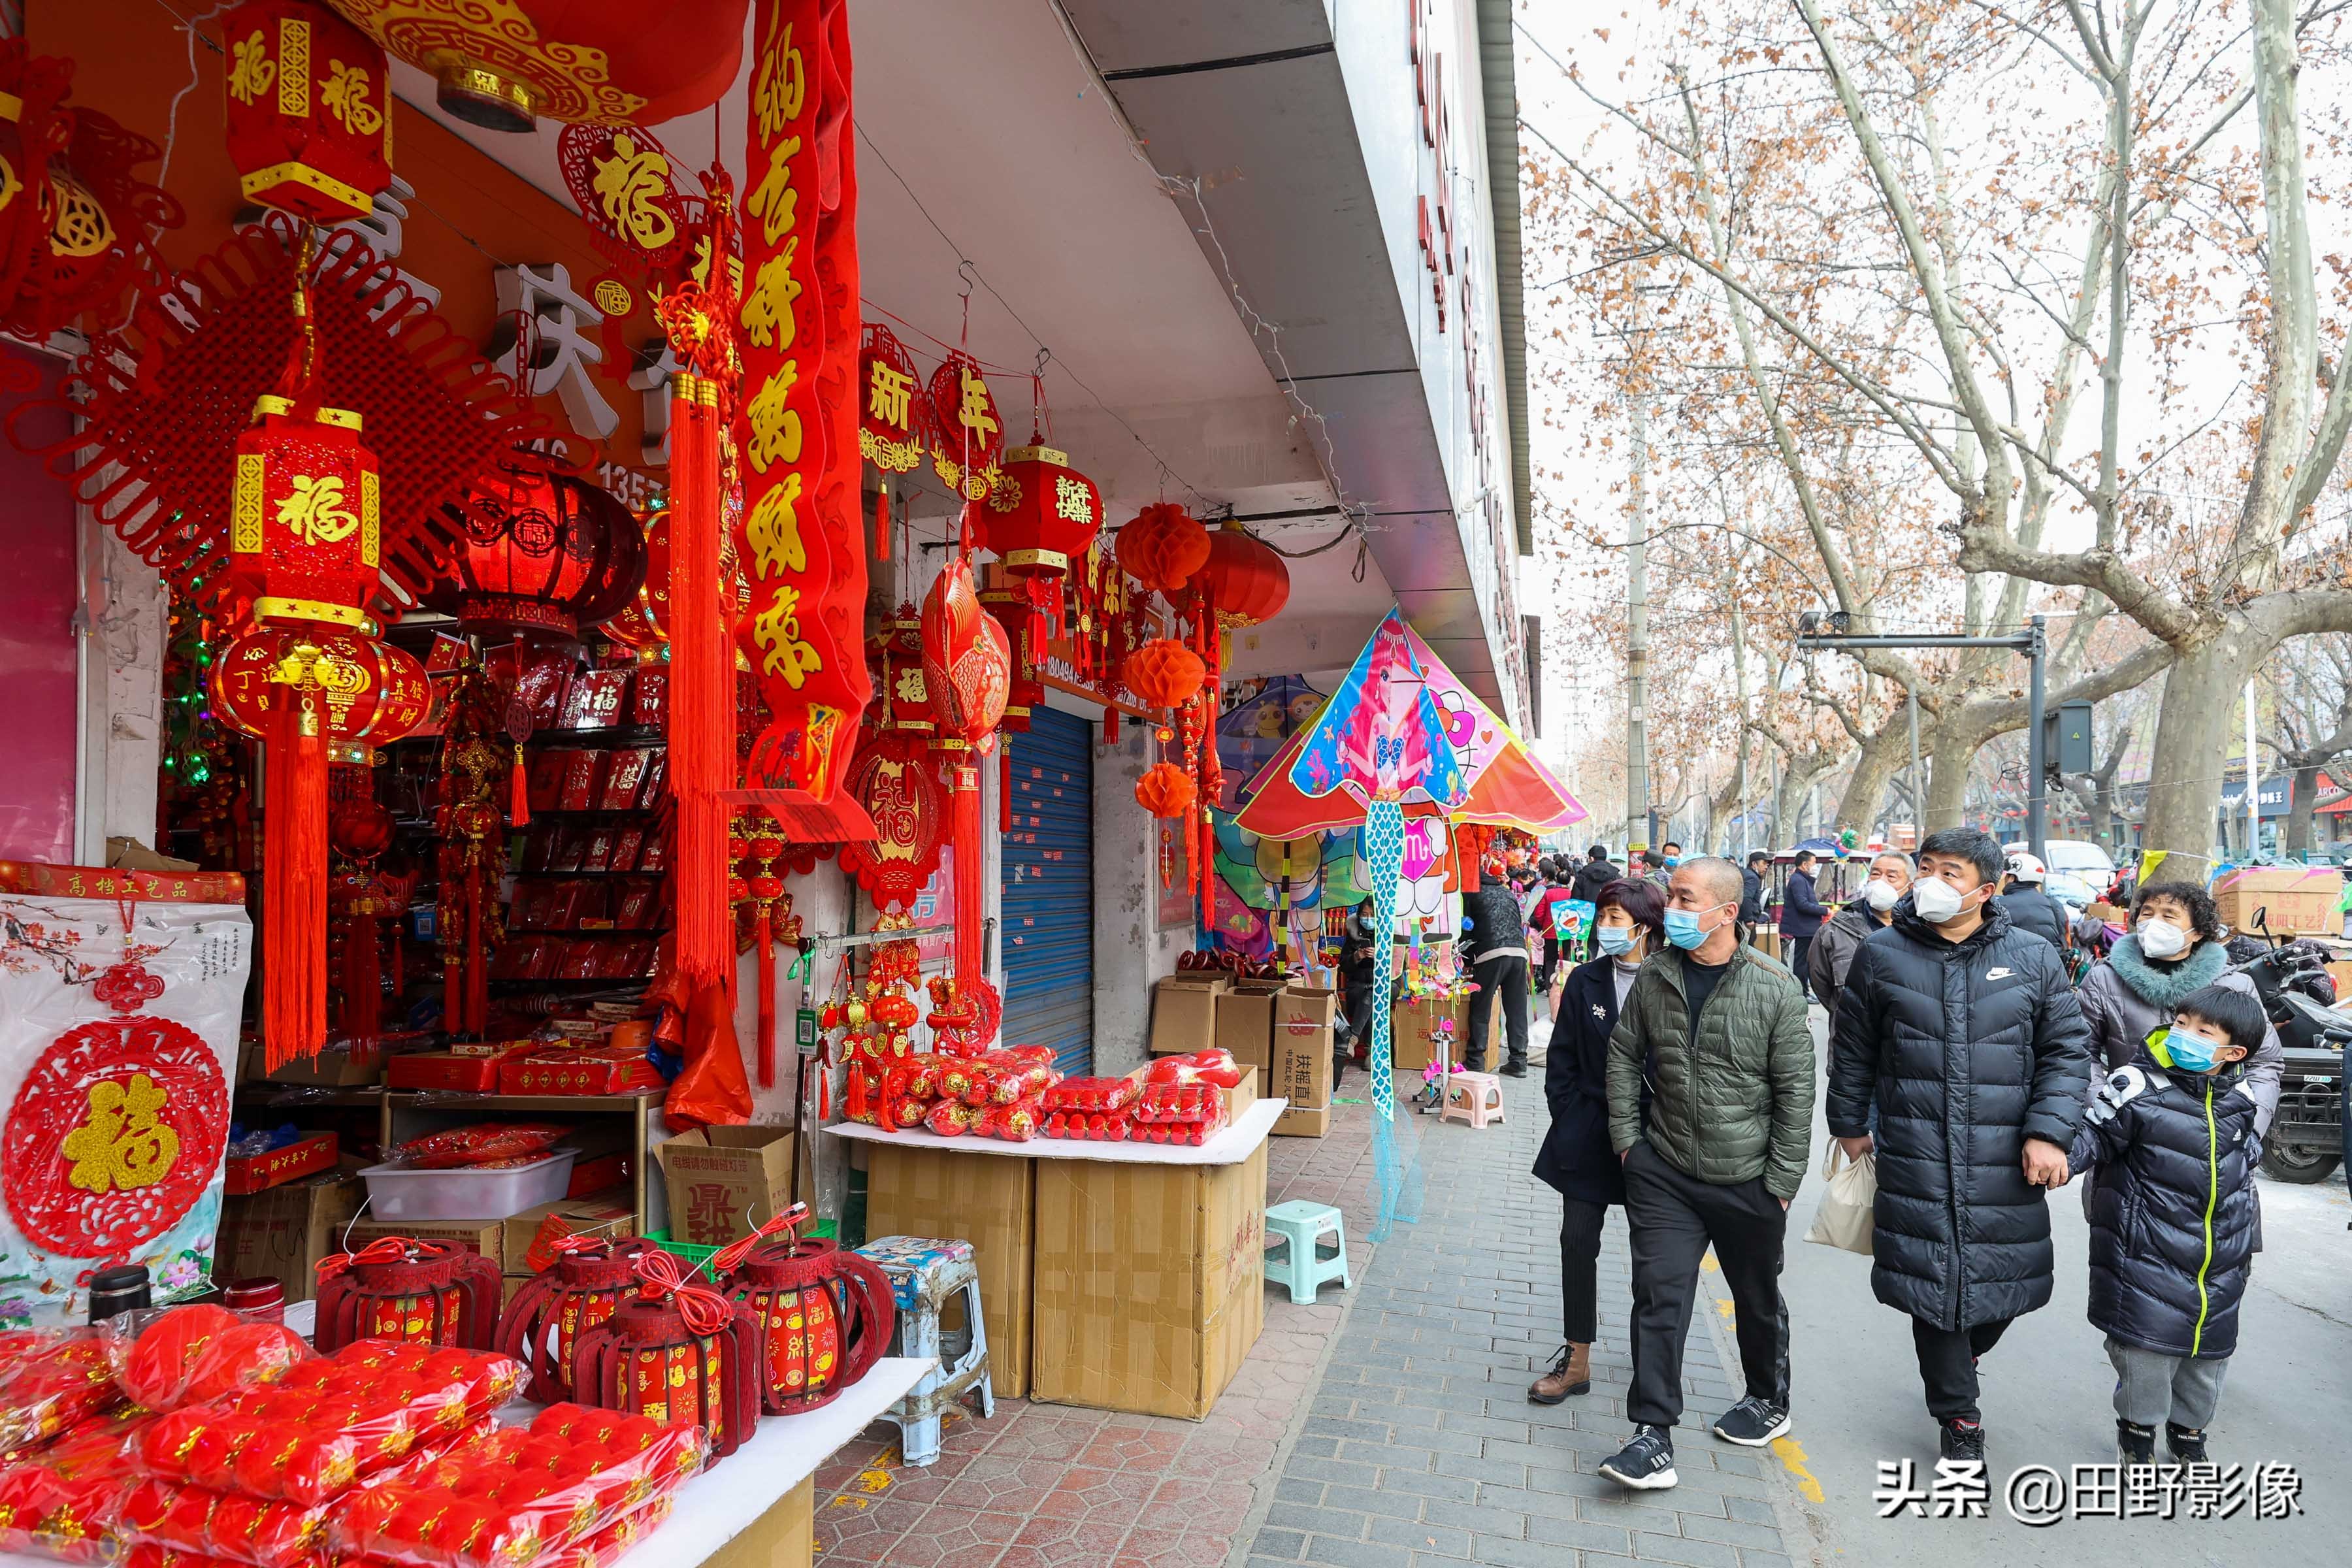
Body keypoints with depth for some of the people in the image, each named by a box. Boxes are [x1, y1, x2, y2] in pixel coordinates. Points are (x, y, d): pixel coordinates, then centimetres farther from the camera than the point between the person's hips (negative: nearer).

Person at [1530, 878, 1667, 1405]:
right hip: (1589, 1134, 2)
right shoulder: (1585, 981, 0)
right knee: (1578, 1240, 2)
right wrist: (1569, 1119, 0)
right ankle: (1577, 1360, 15)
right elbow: (1561, 1059, 5)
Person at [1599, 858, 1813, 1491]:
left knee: (1758, 1298, 19)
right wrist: (1626, 1137, 4)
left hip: (1749, 1179, -2)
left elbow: (1795, 1090, -9)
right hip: (1664, 1172, 2)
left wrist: (1782, 1181, -8)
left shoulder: (1774, 988, -13)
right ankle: (1654, 1437, 3)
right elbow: (1624, 1057, 9)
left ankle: (1769, 1401, 43)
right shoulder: (1652, 980, -3)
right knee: (1659, 1296, -3)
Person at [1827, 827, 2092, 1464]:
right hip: (1916, 1156, -1)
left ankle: (1964, 1354, 43)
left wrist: (2049, 1132, -6)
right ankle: (1959, 1417, 21)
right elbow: (1852, 1049, 10)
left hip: (2006, 1163, 1)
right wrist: (1849, 1126, 14)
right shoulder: (1882, 955, 1)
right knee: (1933, 1279, 1)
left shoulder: (2033, 958, 2)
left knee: (2010, 1277, 9)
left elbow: (2067, 1049, 4)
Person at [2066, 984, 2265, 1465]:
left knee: (2210, 1353, 17)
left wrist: (2246, 1241, 23)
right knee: (2146, 1350, -1)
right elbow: (2089, 1140, -12)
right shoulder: (2137, 1087, -16)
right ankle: (2138, 1426, 25)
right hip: (2149, 1258, -5)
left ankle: (2189, 1431, 40)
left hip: (2221, 1271, 5)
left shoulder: (2240, 1099, 2)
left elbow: (2245, 1168, 18)